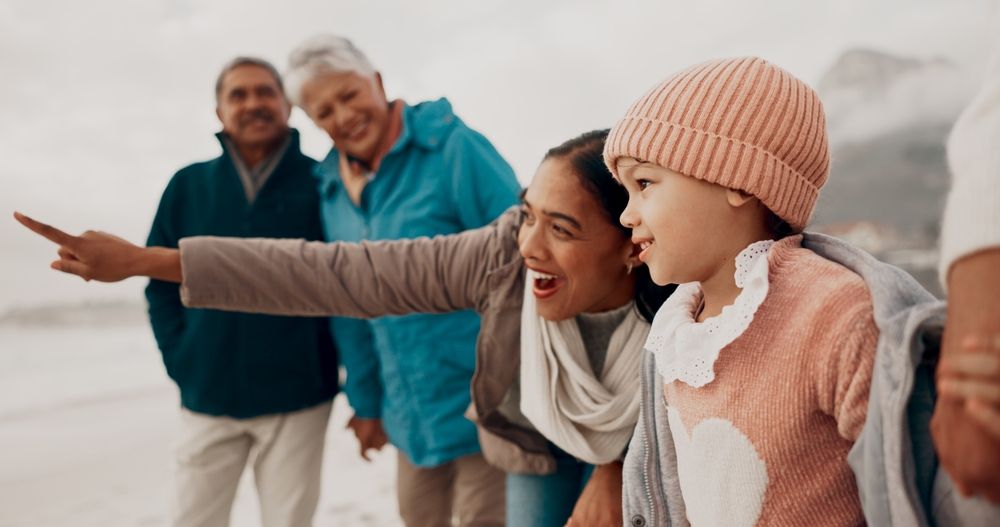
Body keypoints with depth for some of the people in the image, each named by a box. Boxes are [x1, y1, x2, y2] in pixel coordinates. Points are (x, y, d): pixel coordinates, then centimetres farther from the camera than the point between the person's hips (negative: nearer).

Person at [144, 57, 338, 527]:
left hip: (298, 398, -2)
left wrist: (349, 372, -5)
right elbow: (161, 282, 8)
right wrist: (182, 362, -1)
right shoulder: (188, 186, 5)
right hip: (208, 398, 2)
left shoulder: (322, 183, -3)